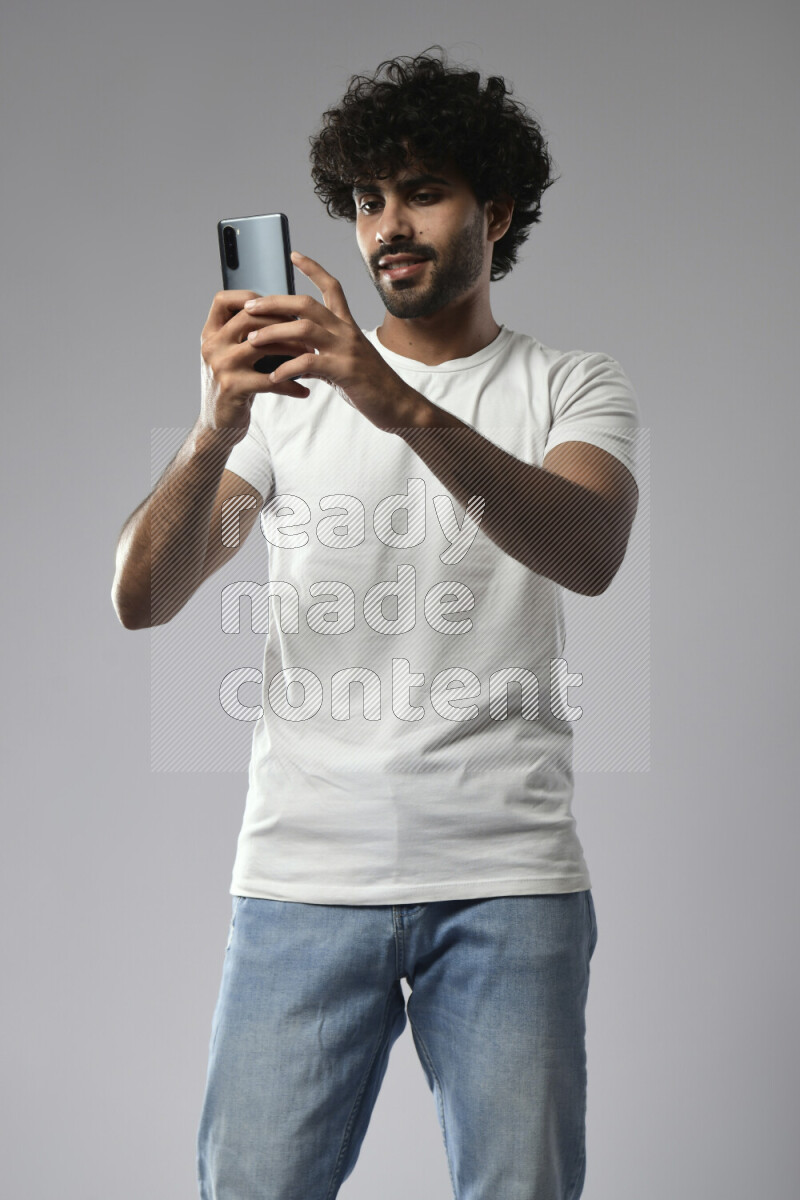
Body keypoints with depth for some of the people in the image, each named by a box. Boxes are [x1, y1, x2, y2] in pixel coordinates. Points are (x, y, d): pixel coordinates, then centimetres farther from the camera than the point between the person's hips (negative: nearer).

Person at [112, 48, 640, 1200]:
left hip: (510, 883, -1)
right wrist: (216, 428, -20)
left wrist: (408, 409, -29)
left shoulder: (574, 385, 8)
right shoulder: (288, 387, 11)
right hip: (304, 875, 1)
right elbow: (142, 599, -2)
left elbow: (588, 552, -15)